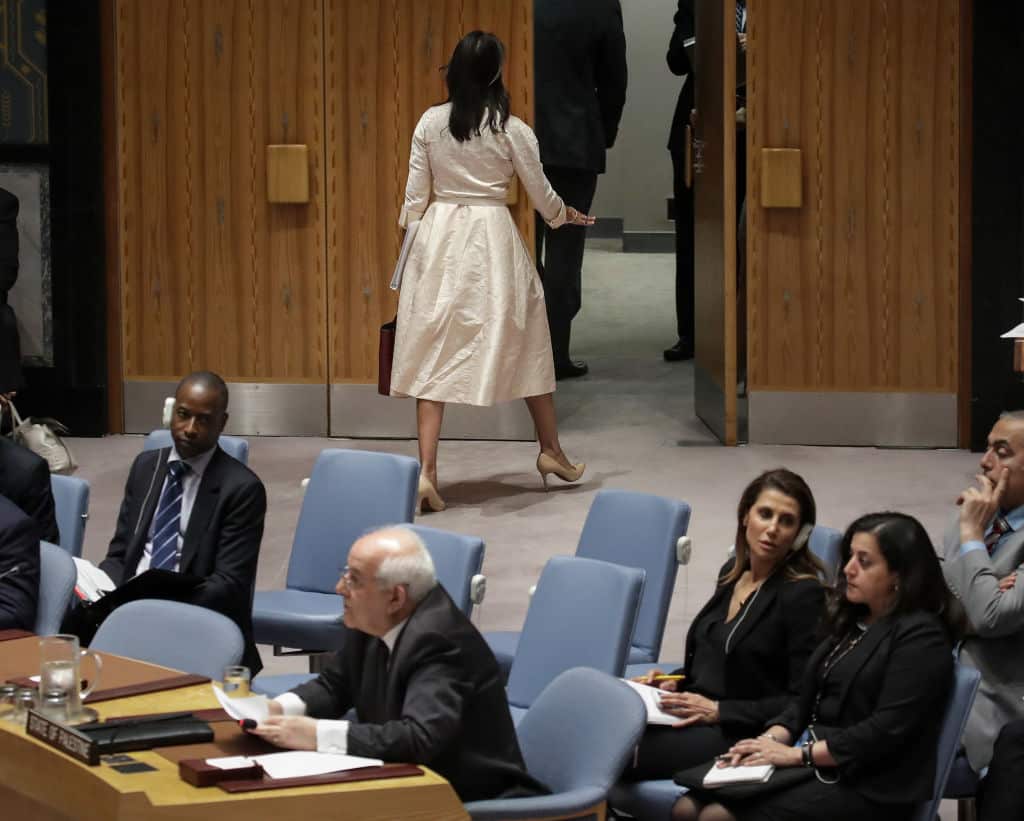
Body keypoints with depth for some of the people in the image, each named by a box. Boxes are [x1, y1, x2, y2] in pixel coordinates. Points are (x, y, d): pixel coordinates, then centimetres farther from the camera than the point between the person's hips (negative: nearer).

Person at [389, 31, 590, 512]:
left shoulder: (430, 123, -1)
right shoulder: (511, 130, -6)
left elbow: (415, 195, 2)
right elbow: (541, 194, 4)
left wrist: (409, 238, 15)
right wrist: (565, 216, 25)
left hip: (439, 238, 2)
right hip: (492, 237, -2)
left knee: (435, 351, 3)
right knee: (524, 342, 16)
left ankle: (426, 471, -7)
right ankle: (551, 451, 28)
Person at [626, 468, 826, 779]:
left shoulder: (803, 594, -10)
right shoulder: (734, 572, 14)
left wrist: (719, 710, -16)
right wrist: (675, 682, 8)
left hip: (736, 735, -8)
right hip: (692, 715, 8)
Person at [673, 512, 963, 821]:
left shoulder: (921, 637, -8)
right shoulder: (853, 622, 20)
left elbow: (886, 731, -17)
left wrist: (798, 754, -16)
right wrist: (771, 740, -3)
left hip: (868, 788, -8)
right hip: (814, 765, 8)